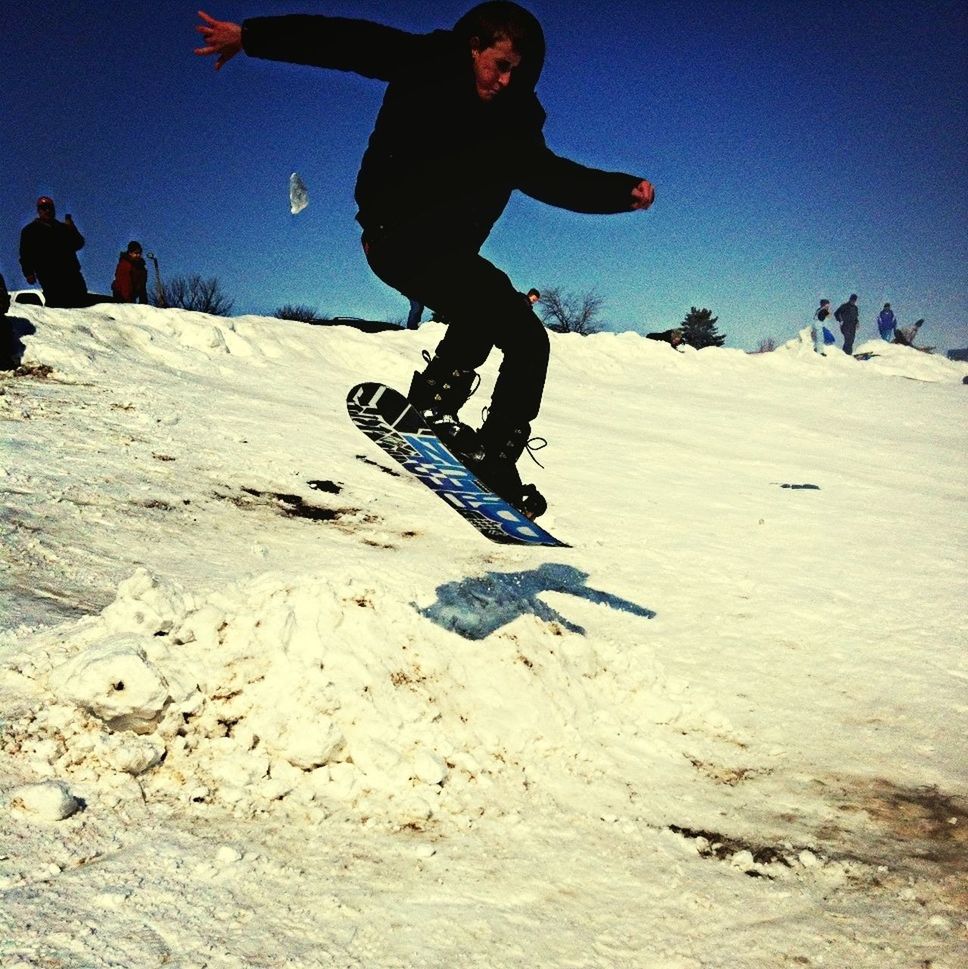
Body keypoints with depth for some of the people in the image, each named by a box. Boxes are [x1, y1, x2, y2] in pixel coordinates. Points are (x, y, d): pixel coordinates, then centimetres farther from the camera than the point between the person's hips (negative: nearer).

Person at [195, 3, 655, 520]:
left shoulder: (513, 122, 6)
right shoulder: (425, 65, -5)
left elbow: (554, 177, 2)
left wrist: (624, 190, -12)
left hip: (449, 253, 7)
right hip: (396, 236, -7)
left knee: (528, 340, 0)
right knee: (487, 300, -30)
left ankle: (495, 459, 4)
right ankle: (431, 406, -31)